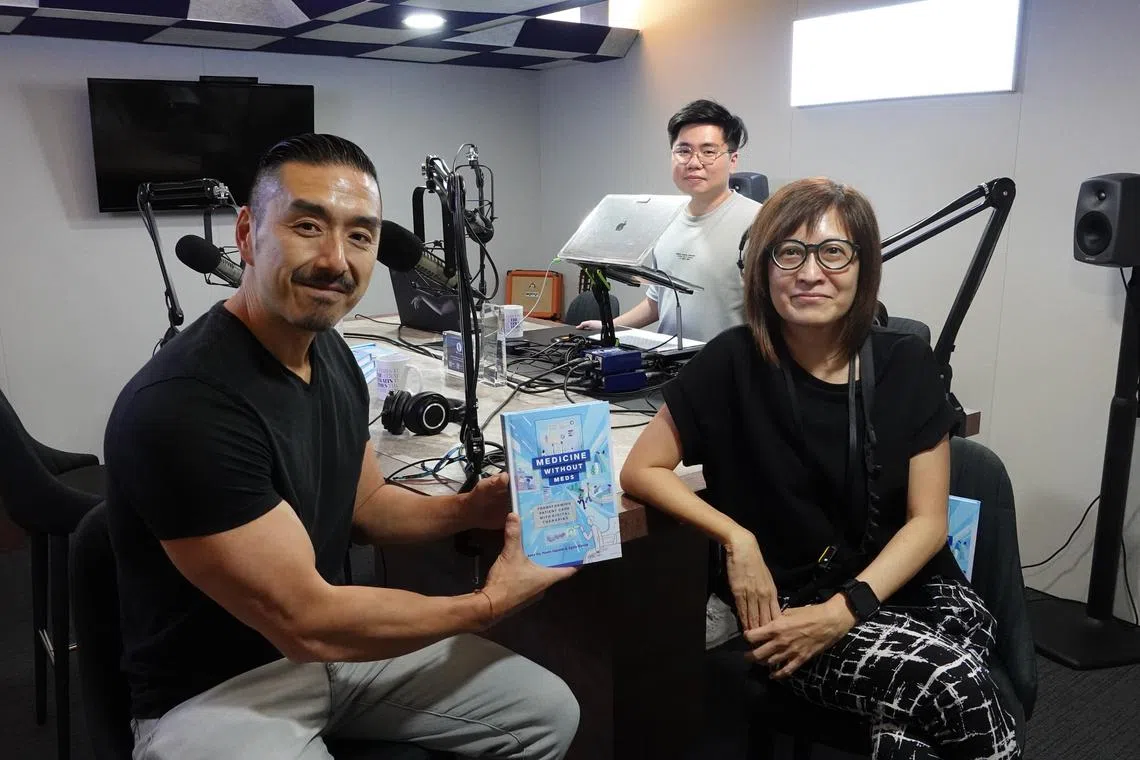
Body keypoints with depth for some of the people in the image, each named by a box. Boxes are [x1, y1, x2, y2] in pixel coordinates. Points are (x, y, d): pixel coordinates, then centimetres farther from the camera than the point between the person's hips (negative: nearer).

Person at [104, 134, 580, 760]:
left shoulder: (329, 352, -1)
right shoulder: (182, 405, -29)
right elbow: (304, 622, -25)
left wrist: (469, 509, -7)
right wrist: (488, 603, -15)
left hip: (328, 639, 8)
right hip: (213, 690, -7)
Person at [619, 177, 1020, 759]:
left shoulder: (906, 363, -1)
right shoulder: (734, 362, -8)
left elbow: (927, 521, -2)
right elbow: (641, 470, -2)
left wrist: (842, 610, -16)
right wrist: (736, 538, -15)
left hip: (910, 589, 3)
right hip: (792, 604, -2)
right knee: (955, 685, -27)